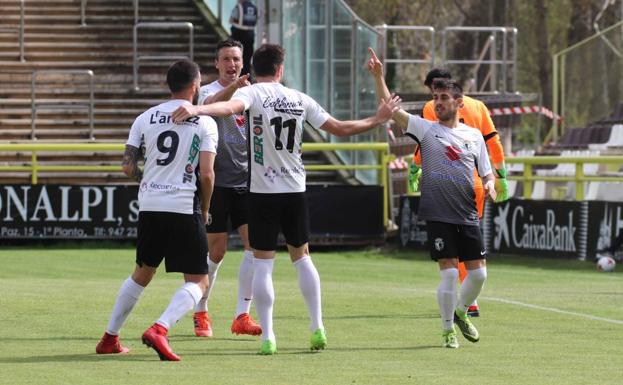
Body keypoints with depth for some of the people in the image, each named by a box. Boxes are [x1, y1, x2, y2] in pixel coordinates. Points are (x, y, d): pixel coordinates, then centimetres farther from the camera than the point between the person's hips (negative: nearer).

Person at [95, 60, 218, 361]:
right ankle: (159, 329, -22)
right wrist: (204, 210, 6)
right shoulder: (205, 123, -3)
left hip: (149, 208, 5)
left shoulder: (145, 118, 7)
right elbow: (207, 174, -9)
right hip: (184, 208, -5)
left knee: (142, 273, 23)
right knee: (198, 281, 2)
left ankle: (110, 338, 26)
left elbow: (128, 166, 4)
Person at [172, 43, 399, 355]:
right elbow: (340, 128, 11)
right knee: (301, 256, 18)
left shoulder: (252, 93, -5)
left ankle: (267, 337, -4)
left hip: (262, 191, -3)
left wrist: (196, 110, -46)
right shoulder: (300, 100, 6)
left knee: (262, 262, 0)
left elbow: (231, 107, -30)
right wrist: (378, 120, 26)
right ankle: (317, 328, 16)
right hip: (295, 190, 3)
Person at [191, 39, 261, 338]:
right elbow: (211, 103, -32)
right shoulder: (208, 91, -7)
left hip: (245, 180, 5)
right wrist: (234, 87, -51)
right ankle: (201, 313, 18)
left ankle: (242, 316, 0)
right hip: (217, 181, -5)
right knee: (216, 251, -1)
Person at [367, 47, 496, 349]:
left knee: (478, 273, 3)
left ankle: (461, 312, 31)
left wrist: (490, 184, -5)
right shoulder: (425, 129, 4)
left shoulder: (474, 136, 12)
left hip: (467, 216, 3)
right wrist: (378, 77, -16)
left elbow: (486, 172, 18)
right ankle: (448, 330, 6)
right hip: (437, 215, -3)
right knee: (449, 271, -9)